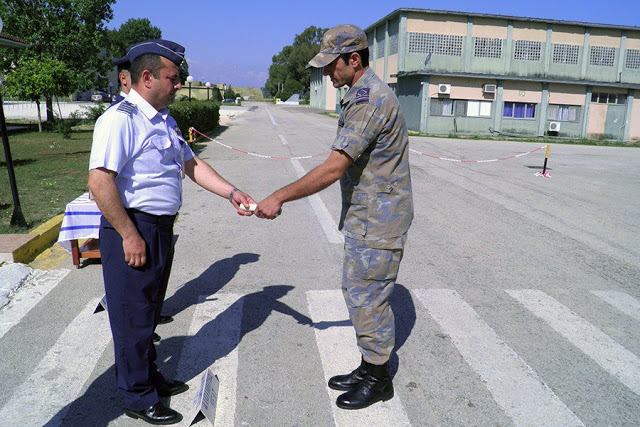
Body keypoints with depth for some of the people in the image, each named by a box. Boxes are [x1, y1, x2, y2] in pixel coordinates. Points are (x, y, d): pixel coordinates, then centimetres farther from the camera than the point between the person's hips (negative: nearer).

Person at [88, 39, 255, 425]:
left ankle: (150, 377, 41)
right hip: (132, 229, -9)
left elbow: (192, 165, 15)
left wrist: (232, 193, 6)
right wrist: (129, 235, -22)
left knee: (150, 309, 22)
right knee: (133, 315, 6)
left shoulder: (165, 120, 13)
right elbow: (100, 181, -24)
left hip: (162, 227, 9)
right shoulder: (120, 119, -17)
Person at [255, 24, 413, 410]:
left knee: (367, 299, 2)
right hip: (363, 219, 10)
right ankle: (369, 368, 33)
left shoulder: (370, 99, -20)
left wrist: (279, 198, -20)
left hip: (377, 223, -10)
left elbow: (333, 169, -26)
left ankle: (378, 379, 22)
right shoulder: (364, 95, 14)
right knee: (357, 292, 17)